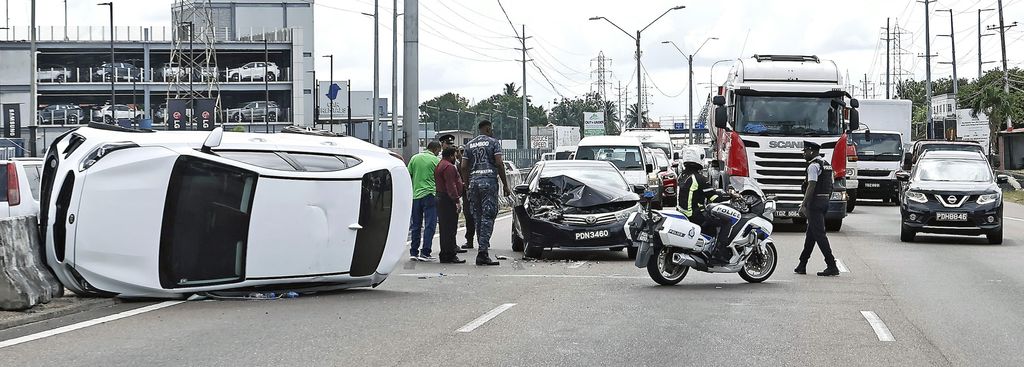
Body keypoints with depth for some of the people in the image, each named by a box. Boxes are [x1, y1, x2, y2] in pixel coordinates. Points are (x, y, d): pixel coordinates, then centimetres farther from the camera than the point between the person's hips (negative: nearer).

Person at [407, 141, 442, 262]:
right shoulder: (436, 160, -4)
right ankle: (425, 253, -8)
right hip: (430, 194, -5)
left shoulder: (415, 158, 8)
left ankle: (413, 252, 13)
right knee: (430, 225, -2)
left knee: (416, 225, 12)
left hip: (415, 194, 5)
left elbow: (408, 176, 8)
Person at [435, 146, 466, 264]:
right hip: (448, 201, -11)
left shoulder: (440, 166, 20)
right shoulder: (449, 167, -14)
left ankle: (445, 255, 17)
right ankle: (449, 255, -10)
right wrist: (457, 200, -22)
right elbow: (451, 186, -21)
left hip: (441, 198, 11)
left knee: (445, 228, 13)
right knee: (450, 229, -9)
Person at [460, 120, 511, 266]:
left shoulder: (470, 145, 15)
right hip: (489, 181, -5)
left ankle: (483, 248, 9)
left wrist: (467, 186, 18)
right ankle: (482, 251, -16)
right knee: (488, 218, -7)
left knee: (477, 218, 9)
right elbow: (499, 164, -6)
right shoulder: (493, 142, 2)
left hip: (474, 181, 5)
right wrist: (505, 185, -1)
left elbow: (464, 167, 10)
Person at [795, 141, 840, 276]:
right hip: (825, 202, 10)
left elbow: (811, 186, -21)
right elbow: (830, 186, 19)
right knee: (811, 233, 15)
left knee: (819, 234, -9)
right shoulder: (827, 165, 17)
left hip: (815, 202, -10)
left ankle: (832, 266, -14)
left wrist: (803, 205, -21)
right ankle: (802, 265, 20)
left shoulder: (813, 165, -14)